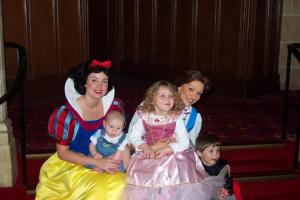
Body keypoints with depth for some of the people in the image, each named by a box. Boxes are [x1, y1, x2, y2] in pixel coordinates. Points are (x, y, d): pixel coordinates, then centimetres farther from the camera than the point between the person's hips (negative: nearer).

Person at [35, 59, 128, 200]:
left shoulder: (115, 107, -8)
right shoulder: (68, 114, -19)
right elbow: (62, 152, -13)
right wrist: (97, 162, -22)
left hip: (104, 161, 5)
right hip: (72, 163, -4)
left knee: (121, 186, -19)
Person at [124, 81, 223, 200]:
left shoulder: (176, 118, -7)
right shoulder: (145, 117, -2)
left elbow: (184, 143, -11)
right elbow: (134, 136, 1)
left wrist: (166, 150, -22)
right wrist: (145, 147, -16)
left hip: (172, 155, -2)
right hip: (149, 154, 2)